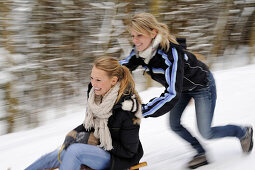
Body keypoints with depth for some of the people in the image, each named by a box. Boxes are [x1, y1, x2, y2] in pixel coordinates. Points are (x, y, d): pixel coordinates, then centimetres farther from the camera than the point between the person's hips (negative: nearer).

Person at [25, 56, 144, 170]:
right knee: (52, 157, -9)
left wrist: (93, 140, -20)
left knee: (74, 150, -29)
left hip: (118, 159, -7)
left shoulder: (127, 107, -25)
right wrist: (74, 134, -8)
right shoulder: (96, 94, -4)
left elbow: (128, 151, -19)